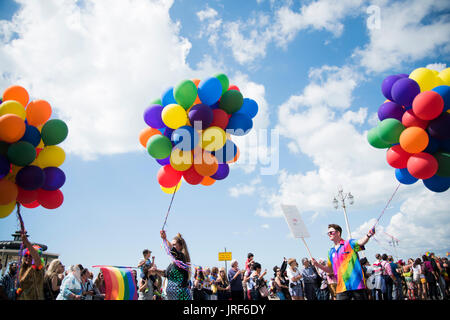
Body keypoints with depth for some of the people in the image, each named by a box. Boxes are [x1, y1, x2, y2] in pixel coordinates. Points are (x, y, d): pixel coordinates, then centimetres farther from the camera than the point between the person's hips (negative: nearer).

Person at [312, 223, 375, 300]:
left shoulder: (349, 243, 0)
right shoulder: (331, 252, 16)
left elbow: (360, 242, -21)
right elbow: (330, 269, 22)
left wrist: (368, 236, -43)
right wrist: (318, 265, 6)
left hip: (357, 284, -4)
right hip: (341, 287, 5)